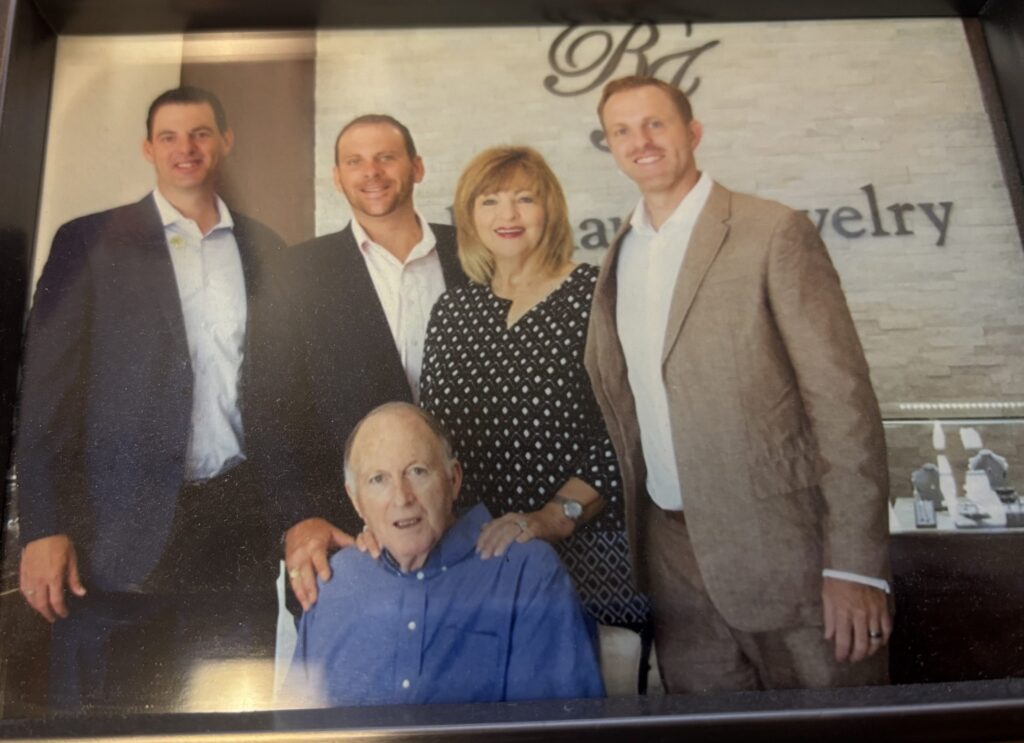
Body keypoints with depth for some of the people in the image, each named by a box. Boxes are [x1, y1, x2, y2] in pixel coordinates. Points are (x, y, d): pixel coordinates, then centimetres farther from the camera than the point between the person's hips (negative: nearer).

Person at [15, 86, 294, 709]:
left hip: (244, 527, 2)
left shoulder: (267, 251, 11)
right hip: (123, 532, -2)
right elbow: (48, 393, -1)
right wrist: (44, 529, -8)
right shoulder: (90, 243, 3)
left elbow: (283, 388, 11)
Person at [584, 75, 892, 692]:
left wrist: (855, 566, -15)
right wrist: (634, 541, 11)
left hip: (782, 549, -5)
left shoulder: (774, 234, -7)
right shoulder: (619, 260, 11)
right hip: (674, 562, 5)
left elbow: (843, 400, -11)